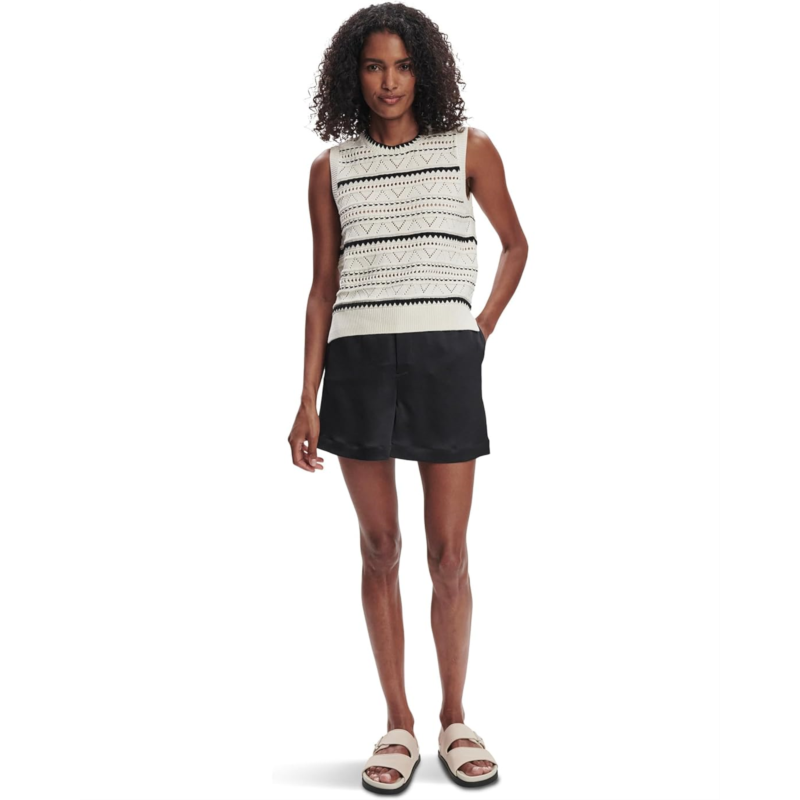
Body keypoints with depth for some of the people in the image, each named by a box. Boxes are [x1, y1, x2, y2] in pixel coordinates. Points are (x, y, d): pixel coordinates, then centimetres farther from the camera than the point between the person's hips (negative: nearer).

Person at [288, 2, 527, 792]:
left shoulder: (469, 149, 6)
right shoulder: (331, 167, 9)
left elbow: (515, 243, 18)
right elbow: (322, 288, 8)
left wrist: (484, 328, 5)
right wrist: (307, 400, 2)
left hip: (444, 360, -1)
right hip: (358, 363, 1)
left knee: (449, 556, 1)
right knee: (379, 550, 5)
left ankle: (454, 718, 20)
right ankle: (397, 724, 18)